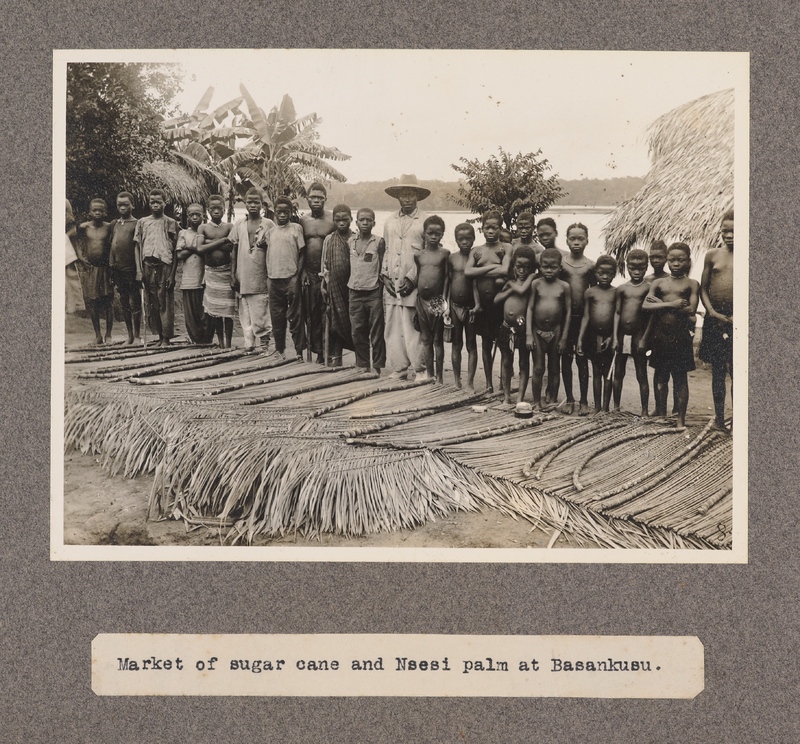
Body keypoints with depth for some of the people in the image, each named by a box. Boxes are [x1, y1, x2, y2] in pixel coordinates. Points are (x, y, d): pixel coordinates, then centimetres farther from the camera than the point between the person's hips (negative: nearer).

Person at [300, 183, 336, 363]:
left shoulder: (332, 220, -3)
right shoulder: (303, 221, 10)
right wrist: (301, 271, 5)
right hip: (308, 274, 4)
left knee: (327, 315, -5)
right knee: (311, 315, 6)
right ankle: (318, 352, 14)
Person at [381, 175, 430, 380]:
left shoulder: (425, 222, 0)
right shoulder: (389, 223, 17)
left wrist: (412, 279, -11)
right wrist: (385, 276, 5)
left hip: (413, 286, -5)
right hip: (392, 285, 5)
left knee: (413, 329, -5)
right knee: (393, 328, 3)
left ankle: (420, 369, 3)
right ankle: (398, 369, 10)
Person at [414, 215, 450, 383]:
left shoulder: (444, 253, -2)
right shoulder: (418, 255, 7)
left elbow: (446, 277, -3)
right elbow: (417, 276, 11)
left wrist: (444, 299, -9)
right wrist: (416, 297, 8)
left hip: (437, 300, -3)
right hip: (422, 300, 3)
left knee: (438, 339, 4)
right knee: (426, 339, 11)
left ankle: (439, 376, 11)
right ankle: (428, 373, 20)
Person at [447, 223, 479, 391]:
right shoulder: (452, 257, 1)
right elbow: (447, 282, 5)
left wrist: (477, 304, -15)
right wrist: (446, 304, 0)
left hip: (470, 307, -2)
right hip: (454, 306, 2)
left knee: (471, 345, 5)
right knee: (456, 345, 10)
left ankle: (470, 382, 8)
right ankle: (456, 381, 18)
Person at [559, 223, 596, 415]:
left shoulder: (590, 265, 1)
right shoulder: (561, 263, 1)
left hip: (584, 316, -1)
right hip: (565, 316, 1)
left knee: (582, 359, 4)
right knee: (566, 358, 7)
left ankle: (584, 400, 11)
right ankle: (569, 399, 16)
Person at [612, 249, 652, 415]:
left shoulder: (648, 288, -3)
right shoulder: (621, 289, 6)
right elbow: (617, 313, 4)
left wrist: (644, 339, -12)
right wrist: (615, 337, -3)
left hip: (638, 335, -3)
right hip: (622, 335, 3)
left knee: (641, 375, 2)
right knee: (618, 373, 10)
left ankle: (645, 410, 6)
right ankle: (616, 407, 20)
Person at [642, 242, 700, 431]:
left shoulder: (691, 284, 1)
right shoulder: (659, 283, 7)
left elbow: (691, 310, -13)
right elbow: (645, 306, -6)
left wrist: (660, 304, -11)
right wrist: (671, 304, -17)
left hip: (680, 336, -3)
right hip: (660, 335, 3)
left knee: (680, 378, 3)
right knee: (661, 376, 11)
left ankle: (681, 420, 9)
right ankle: (661, 414, 22)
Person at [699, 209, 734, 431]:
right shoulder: (712, 255, 6)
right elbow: (703, 288, 8)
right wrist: (711, 311, -6)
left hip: (735, 318, -2)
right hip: (715, 317, 2)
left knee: (736, 370, -4)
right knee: (717, 369, 9)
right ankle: (719, 417, 18)